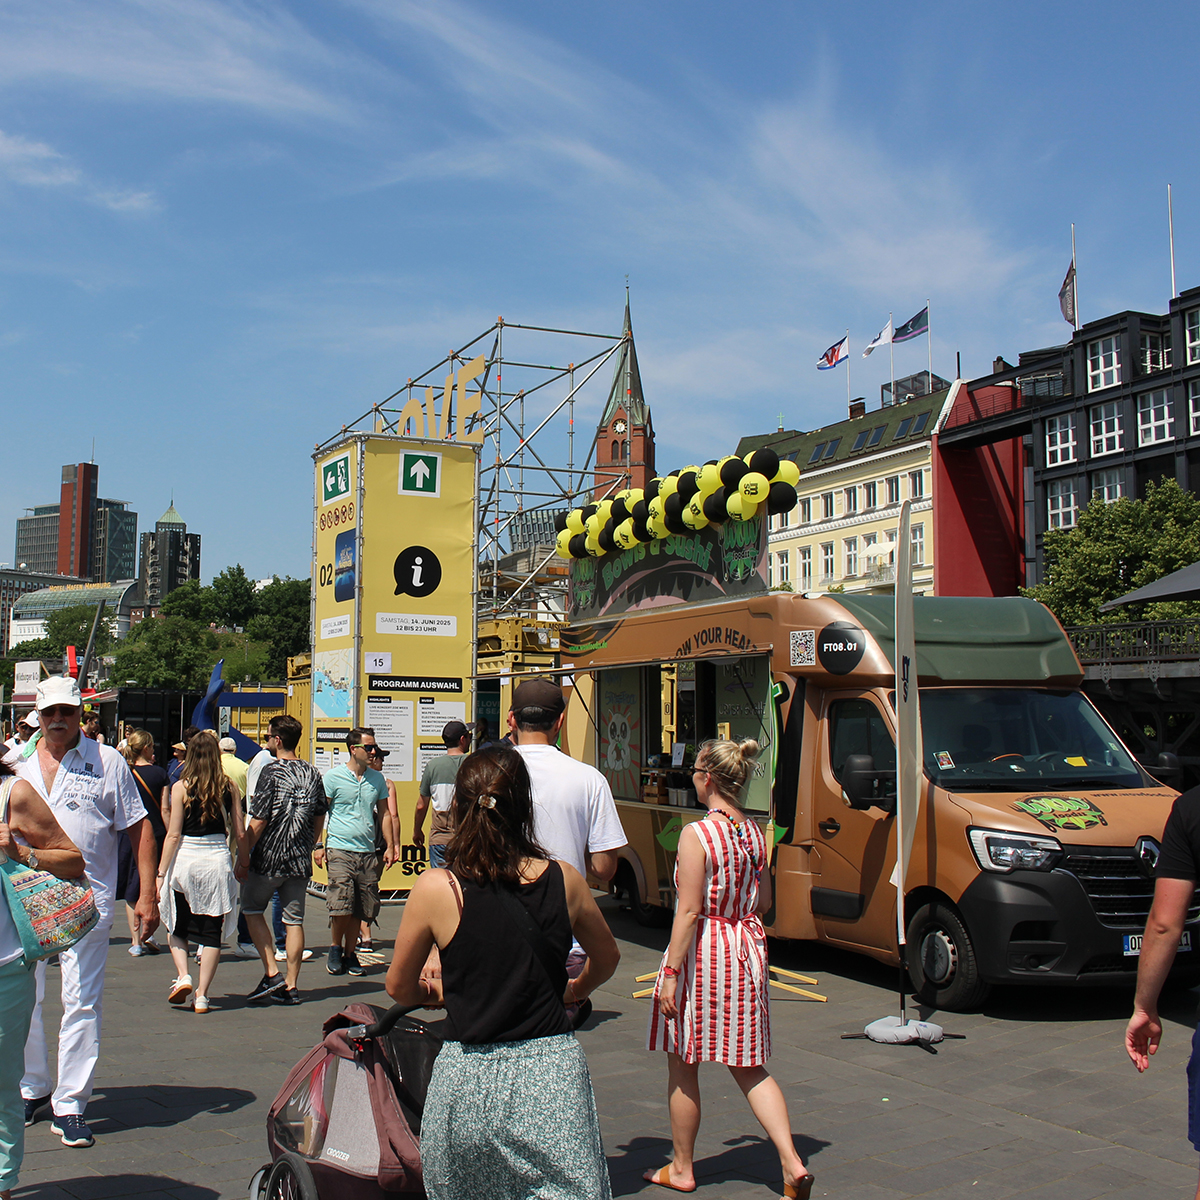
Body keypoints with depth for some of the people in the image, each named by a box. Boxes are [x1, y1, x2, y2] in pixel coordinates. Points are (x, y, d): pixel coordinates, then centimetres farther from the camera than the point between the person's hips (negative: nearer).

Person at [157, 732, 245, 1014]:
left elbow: (173, 835, -6)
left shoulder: (181, 787, -5)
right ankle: (201, 995, 8)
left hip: (185, 858, -1)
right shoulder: (229, 787, 2)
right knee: (212, 931, 8)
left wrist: (161, 873, -2)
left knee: (177, 927, 18)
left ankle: (182, 976, 0)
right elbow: (240, 833, 3)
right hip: (218, 859, 2)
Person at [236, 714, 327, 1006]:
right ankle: (291, 986, 10)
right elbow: (320, 817, 13)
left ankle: (271, 973, 2)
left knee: (252, 909, 13)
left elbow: (259, 819, -14)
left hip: (269, 858, -5)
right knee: (294, 920, 8)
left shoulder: (271, 772, -13)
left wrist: (244, 855, -7)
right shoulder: (312, 773, 6)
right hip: (300, 861, 5)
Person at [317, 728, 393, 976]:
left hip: (368, 852, 4)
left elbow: (384, 814, 18)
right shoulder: (333, 777, -1)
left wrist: (390, 846, 11)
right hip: (340, 850, -4)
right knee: (342, 905, -13)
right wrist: (318, 845, -6)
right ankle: (336, 948, 10)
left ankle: (349, 953, 19)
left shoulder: (377, 779, 11)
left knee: (361, 909, 5)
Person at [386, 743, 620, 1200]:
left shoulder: (435, 889, -8)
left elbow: (400, 987, 7)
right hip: (554, 1070, 1)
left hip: (469, 1076, 0)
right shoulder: (564, 880, -2)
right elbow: (606, 959, 17)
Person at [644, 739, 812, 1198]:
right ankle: (791, 1161, 1)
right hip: (747, 949, 6)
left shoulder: (696, 834, -16)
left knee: (682, 1066, 10)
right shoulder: (754, 833, 4)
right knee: (749, 1066, 14)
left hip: (702, 950, -6)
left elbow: (689, 911, -18)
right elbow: (764, 902, 11)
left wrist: (670, 974, -15)